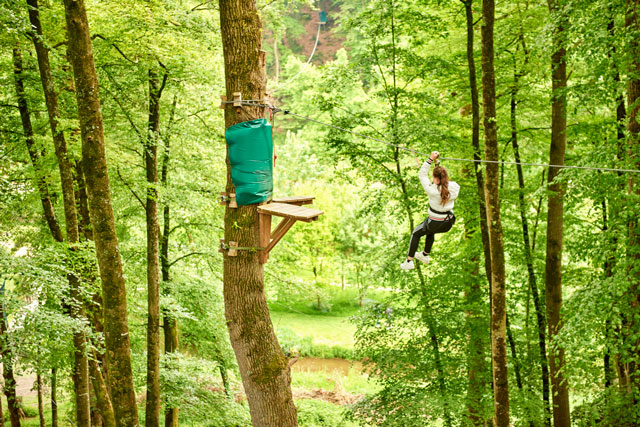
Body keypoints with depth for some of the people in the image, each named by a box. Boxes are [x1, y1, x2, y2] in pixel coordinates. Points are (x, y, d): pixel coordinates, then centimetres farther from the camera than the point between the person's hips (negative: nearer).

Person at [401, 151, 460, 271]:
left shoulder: (432, 190, -28)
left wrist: (431, 159, -15)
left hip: (435, 223, -5)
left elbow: (422, 174, -17)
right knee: (430, 230, 38)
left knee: (416, 234, 24)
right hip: (448, 224, 5)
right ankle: (425, 255, 55)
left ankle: (409, 262, 25)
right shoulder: (454, 187, -17)